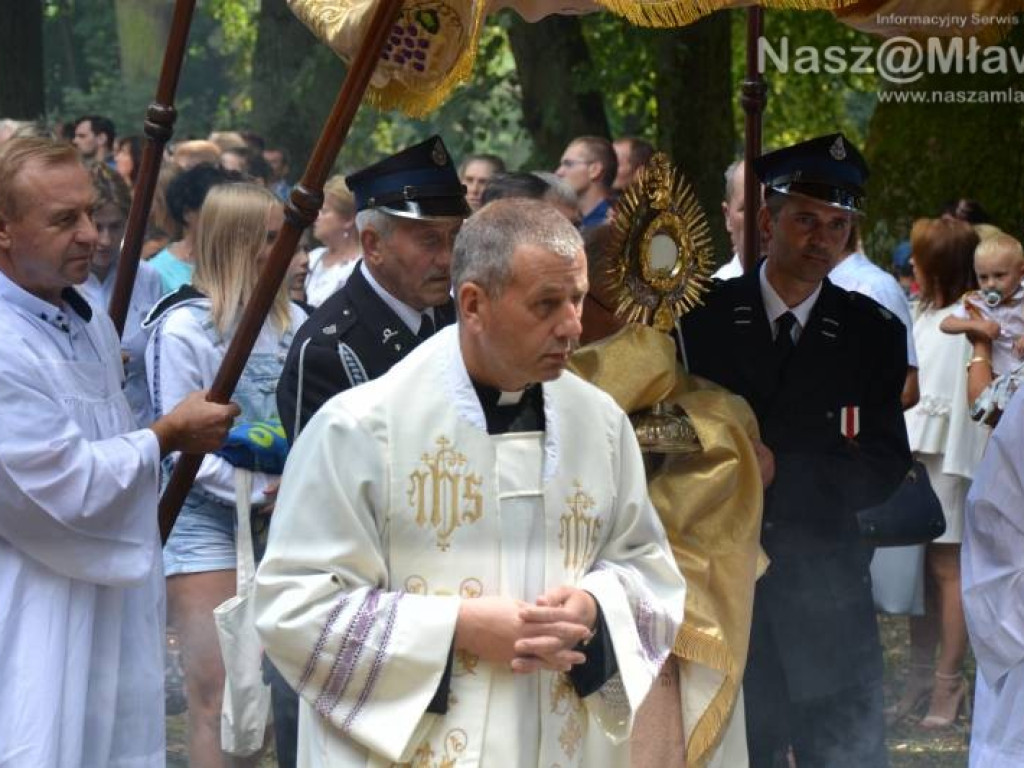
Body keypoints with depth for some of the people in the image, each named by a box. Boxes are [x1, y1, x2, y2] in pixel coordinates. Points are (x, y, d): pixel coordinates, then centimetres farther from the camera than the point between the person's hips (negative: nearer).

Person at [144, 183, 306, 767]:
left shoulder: (293, 321, 5)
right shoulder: (181, 328, -9)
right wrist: (261, 492, -12)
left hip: (282, 520, 5)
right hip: (207, 525, -4)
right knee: (218, 700, -4)